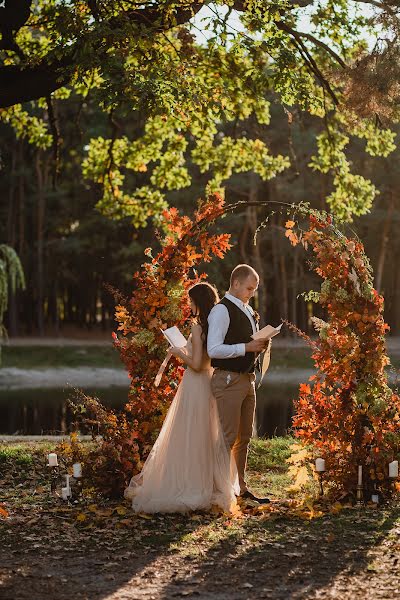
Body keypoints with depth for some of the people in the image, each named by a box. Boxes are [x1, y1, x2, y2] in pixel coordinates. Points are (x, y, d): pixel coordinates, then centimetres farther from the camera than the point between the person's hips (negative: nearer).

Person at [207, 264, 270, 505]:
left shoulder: (248, 310, 15)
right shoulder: (222, 310, -14)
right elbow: (213, 350, -22)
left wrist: (260, 346, 5)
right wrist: (247, 347, -23)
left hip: (247, 378, 9)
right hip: (228, 380, -9)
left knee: (244, 436, 15)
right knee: (228, 437, -8)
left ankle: (240, 487, 25)